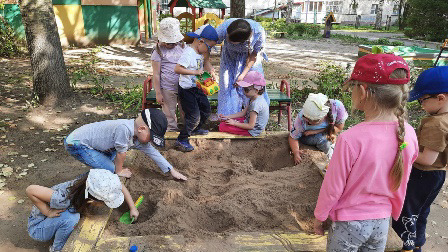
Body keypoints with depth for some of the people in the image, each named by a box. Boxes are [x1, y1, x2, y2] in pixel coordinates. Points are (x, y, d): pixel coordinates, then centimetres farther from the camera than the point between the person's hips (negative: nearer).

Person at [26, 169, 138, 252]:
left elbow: (119, 187, -10)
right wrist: (49, 212, -29)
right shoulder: (64, 198, -42)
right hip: (38, 227, -6)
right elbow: (30, 190, -37)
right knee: (71, 218, -32)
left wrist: (132, 208, -10)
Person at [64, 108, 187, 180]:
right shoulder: (125, 128, -33)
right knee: (109, 169, -10)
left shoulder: (138, 137, -4)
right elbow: (121, 153, -21)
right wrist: (119, 171, -3)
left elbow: (153, 153, 4)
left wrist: (172, 170, 7)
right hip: (75, 143, -9)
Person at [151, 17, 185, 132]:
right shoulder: (158, 52, -7)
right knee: (169, 114, 7)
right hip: (167, 89, -4)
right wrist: (158, 93, -10)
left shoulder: (182, 47, 7)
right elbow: (156, 74, -8)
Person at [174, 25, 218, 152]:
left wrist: (210, 70, 2)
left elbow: (205, 62, 23)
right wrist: (195, 72, -31)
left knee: (206, 109, 19)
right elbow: (177, 69, -31)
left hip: (197, 88, 10)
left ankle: (196, 129, 44)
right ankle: (181, 140, 7)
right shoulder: (188, 53, -24)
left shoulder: (200, 53, 6)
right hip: (186, 90, -9)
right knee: (194, 116, -8)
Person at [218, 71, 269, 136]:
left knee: (222, 126, -14)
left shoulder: (256, 104, -30)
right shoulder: (253, 99, 1)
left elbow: (251, 126, -27)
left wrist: (234, 123, -18)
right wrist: (227, 117, 5)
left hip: (252, 131, -10)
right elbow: (243, 113, 11)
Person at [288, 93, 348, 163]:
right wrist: (296, 152, -41)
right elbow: (292, 138, -21)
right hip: (306, 138, -4)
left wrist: (316, 131, -28)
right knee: (322, 138, -28)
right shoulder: (301, 118, -35)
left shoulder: (337, 107, -34)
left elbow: (339, 128, -18)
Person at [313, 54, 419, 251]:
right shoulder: (408, 134, -12)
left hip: (350, 222, -4)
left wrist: (319, 217, -2)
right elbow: (401, 179, 3)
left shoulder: (350, 139, -29)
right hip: (382, 222, 5)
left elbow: (332, 187, -19)